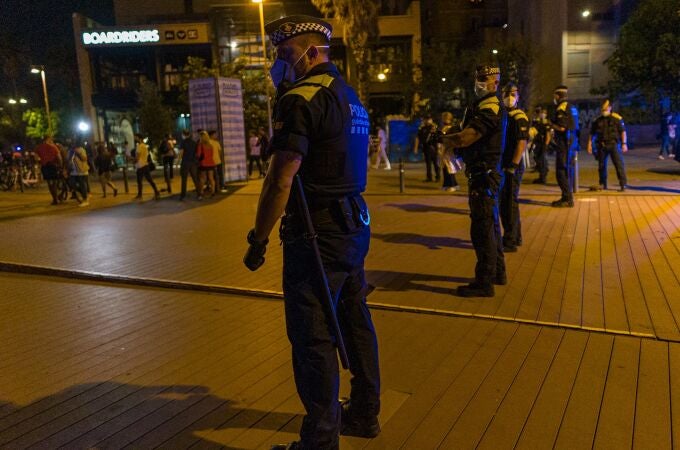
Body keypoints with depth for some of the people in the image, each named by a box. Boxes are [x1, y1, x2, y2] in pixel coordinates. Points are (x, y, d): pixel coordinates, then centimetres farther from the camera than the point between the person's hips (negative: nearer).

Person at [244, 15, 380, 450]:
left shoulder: (302, 98, -14)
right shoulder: (350, 95, 16)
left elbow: (281, 179, -20)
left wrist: (259, 238, -13)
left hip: (317, 234, -10)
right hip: (355, 226, 10)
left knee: (313, 337, -1)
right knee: (355, 320, 17)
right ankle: (364, 413, 33)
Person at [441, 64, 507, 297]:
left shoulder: (490, 109, -16)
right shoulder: (485, 107, 17)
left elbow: (463, 139, -24)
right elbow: (470, 138, 14)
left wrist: (444, 139, -7)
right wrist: (453, 139, -4)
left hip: (483, 176, -11)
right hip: (486, 174, 11)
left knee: (482, 229, -6)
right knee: (490, 225, 18)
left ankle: (484, 283, 0)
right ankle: (497, 272, 32)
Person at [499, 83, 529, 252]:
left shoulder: (519, 117, -11)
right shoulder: (503, 115, 15)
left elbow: (522, 143, -19)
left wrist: (512, 166, -23)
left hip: (513, 167, -9)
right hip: (503, 166, 9)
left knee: (509, 203, -5)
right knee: (505, 202, 16)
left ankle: (510, 242, 1)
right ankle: (515, 237, 29)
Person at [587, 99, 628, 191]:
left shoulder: (616, 118, -1)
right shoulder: (597, 120, 8)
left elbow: (623, 131, -2)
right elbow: (592, 133, 14)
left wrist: (624, 143, -9)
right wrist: (589, 144, 6)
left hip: (613, 144, -4)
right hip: (601, 145, 4)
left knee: (619, 164, -8)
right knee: (601, 166, 9)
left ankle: (623, 184, -6)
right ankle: (602, 184, 23)